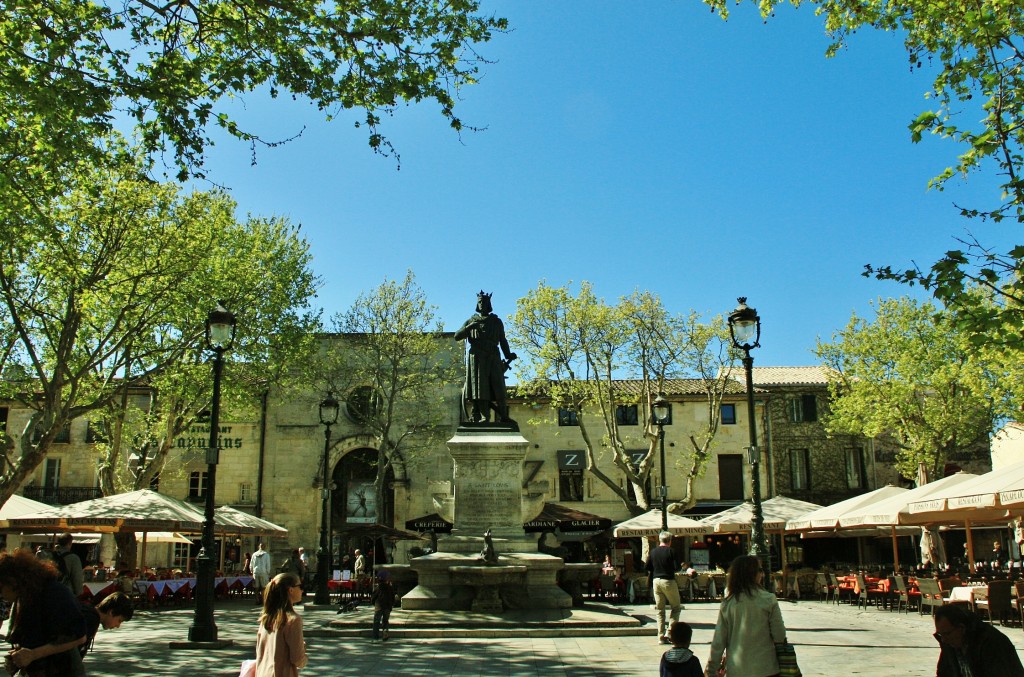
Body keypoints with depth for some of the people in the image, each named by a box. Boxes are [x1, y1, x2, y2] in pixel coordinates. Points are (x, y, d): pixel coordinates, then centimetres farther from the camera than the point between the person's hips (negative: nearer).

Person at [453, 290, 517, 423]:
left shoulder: (496, 321, 21)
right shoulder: (471, 320, 18)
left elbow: (503, 340, 21)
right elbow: (457, 336, 10)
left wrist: (508, 355, 7)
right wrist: (469, 327, -7)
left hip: (493, 358, 1)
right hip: (477, 358, -1)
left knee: (498, 387, -6)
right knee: (479, 388, -10)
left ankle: (503, 417, -6)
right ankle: (483, 416, -12)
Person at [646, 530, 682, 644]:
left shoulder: (653, 552, 6)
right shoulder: (671, 551, -8)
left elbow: (648, 568, 9)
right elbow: (677, 567, -11)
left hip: (656, 580, 5)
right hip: (668, 580, -5)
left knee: (660, 609, 10)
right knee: (676, 607, 9)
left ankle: (661, 636, 7)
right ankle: (669, 632, -3)